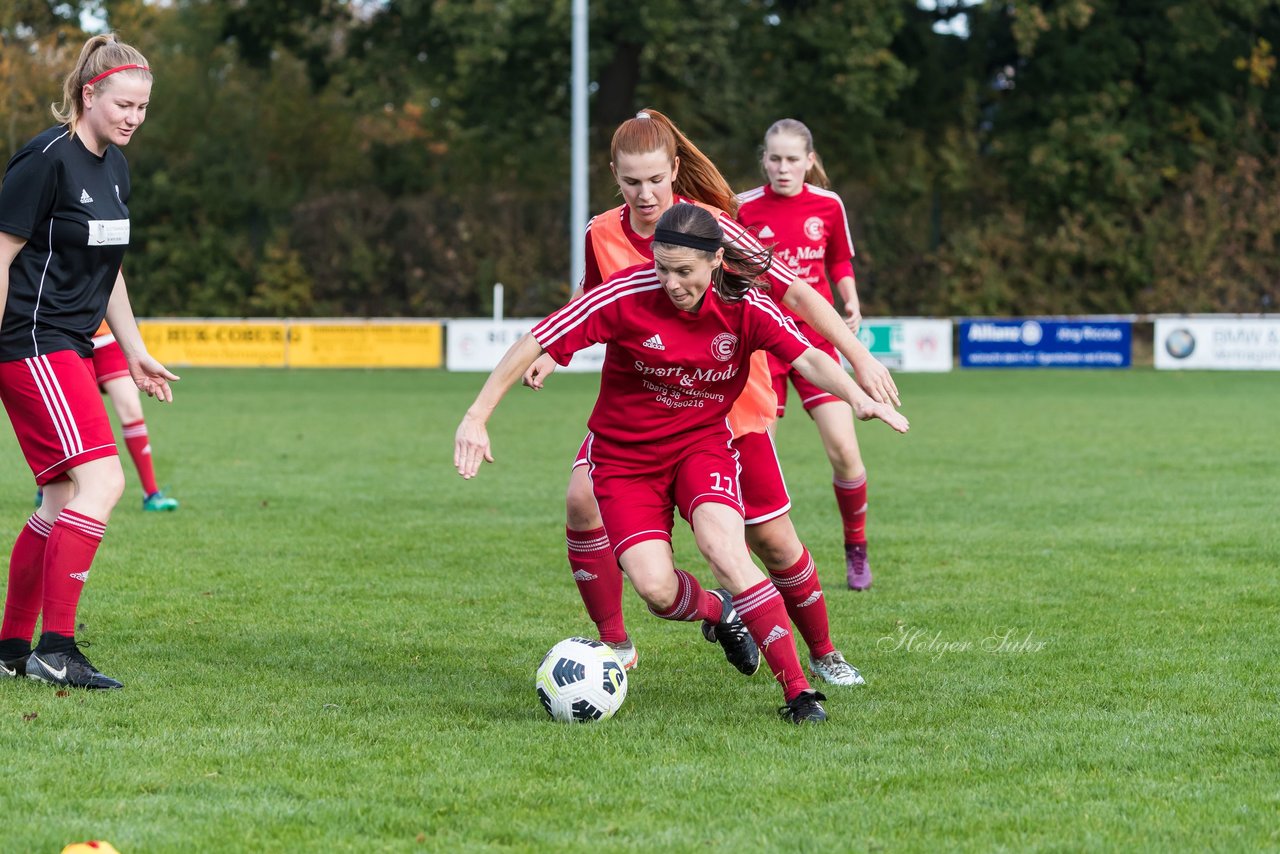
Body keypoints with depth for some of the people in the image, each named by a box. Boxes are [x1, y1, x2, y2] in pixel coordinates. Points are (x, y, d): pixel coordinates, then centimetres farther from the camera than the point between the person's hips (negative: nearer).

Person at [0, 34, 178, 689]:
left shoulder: (115, 167, 12)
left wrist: (135, 353, 22)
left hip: (72, 351, 9)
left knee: (64, 500, 10)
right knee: (100, 481, -18)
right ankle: (55, 648, -17)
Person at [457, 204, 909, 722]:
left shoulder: (745, 308, -14)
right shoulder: (628, 295, -21)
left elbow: (808, 358, -23)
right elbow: (534, 344, -18)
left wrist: (858, 397, -43)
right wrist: (476, 418, -21)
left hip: (702, 442, 0)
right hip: (623, 456, 0)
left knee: (723, 547, -28)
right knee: (656, 588, -18)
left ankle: (798, 691, -22)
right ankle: (716, 612, 21)